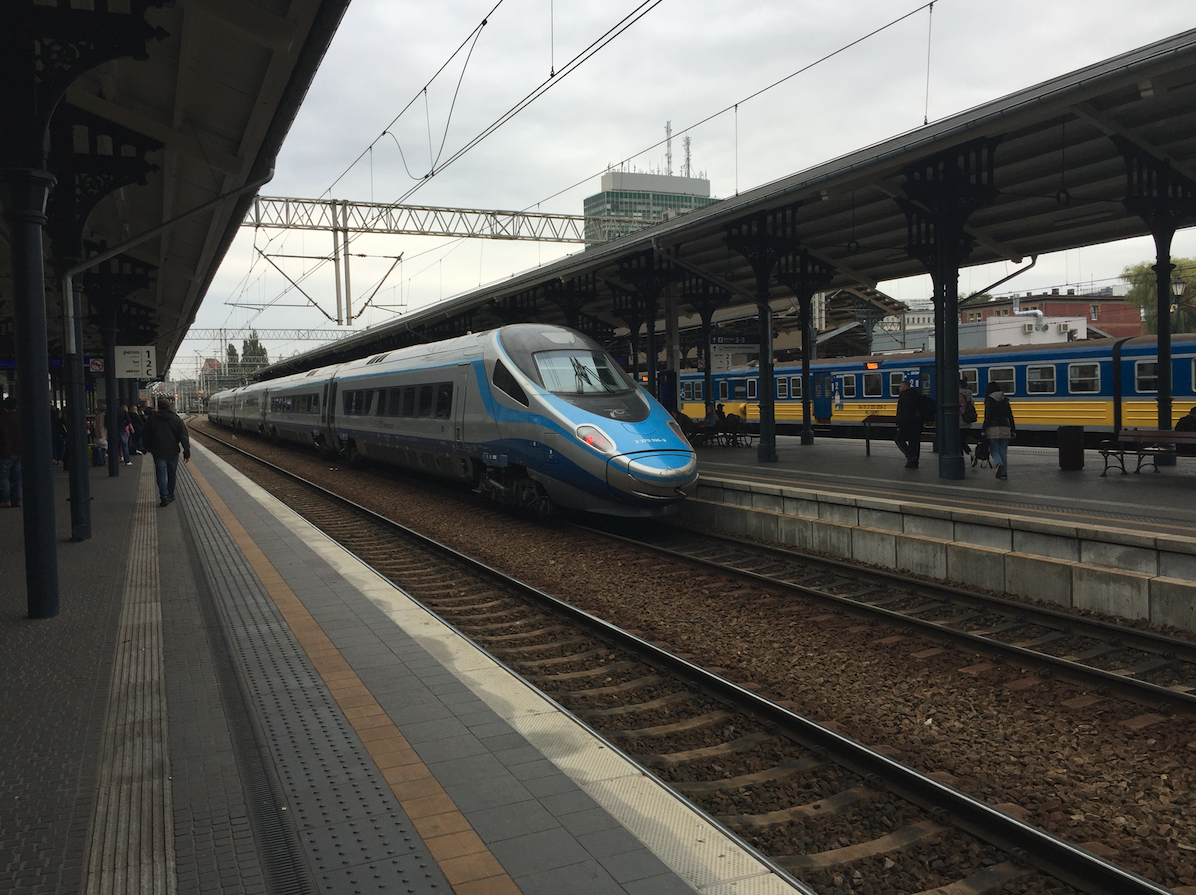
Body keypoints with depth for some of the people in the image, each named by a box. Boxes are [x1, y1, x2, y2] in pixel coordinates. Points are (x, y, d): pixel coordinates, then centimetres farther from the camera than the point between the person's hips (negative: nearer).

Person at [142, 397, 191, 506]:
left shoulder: (152, 418, -3)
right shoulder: (176, 419, -2)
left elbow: (145, 434, 7)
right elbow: (184, 437, -5)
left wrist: (148, 447, 23)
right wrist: (187, 452, -4)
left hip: (158, 452, -1)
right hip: (173, 452, 1)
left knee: (161, 474, -1)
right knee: (172, 474, 15)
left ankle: (164, 496, -18)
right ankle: (170, 495, 23)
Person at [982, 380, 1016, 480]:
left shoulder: (989, 400, -5)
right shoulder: (1005, 400, 9)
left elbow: (988, 417, -11)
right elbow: (1010, 416, 9)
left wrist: (983, 430, -7)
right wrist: (1013, 431, 14)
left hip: (992, 429, -4)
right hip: (1005, 429, 4)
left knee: (994, 450, 4)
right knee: (1003, 452, 10)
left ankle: (999, 464, -24)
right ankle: (1004, 473, 9)